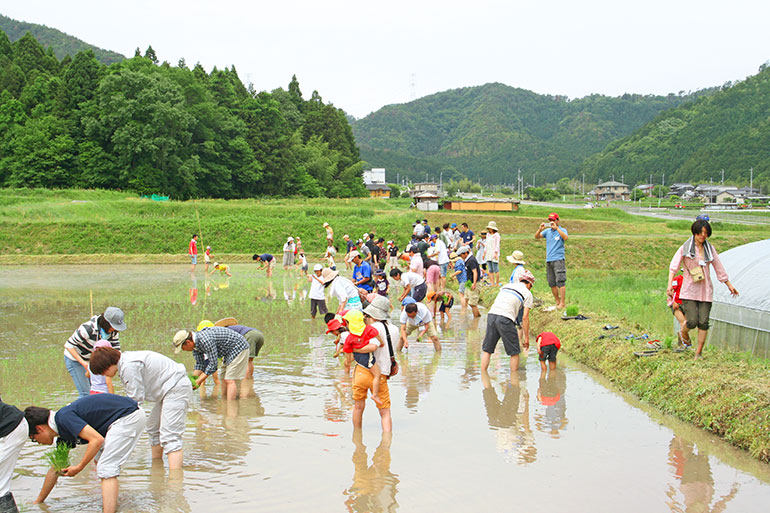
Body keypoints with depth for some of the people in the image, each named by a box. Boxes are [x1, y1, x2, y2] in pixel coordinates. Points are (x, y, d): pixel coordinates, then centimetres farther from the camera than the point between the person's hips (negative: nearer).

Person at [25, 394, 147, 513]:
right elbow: (55, 469, 27)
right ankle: (111, 502, 27)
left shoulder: (64, 418, -14)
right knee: (100, 460, 25)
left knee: (107, 469, -13)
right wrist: (37, 502, 34)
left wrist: (79, 468, -12)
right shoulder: (63, 432, 16)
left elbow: (97, 440, -22)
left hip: (128, 417, -10)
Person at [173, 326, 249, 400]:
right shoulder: (195, 343, -1)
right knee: (225, 380, 10)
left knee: (229, 380, -15)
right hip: (229, 352, 10)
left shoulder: (206, 340, -31)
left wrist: (199, 381, -22)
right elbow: (200, 364, 8)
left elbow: (213, 364, -28)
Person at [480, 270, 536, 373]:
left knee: (487, 350, 12)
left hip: (491, 314, 5)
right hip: (505, 318, -5)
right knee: (514, 352, 9)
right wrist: (526, 337, 9)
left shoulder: (506, 286, 26)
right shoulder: (528, 294, 11)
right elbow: (525, 317, 5)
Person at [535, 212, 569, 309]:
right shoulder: (547, 231, 13)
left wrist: (556, 228, -25)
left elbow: (566, 237, -19)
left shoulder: (562, 230, 1)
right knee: (552, 283, 7)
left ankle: (562, 303, -11)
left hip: (558, 260, -5)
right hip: (548, 260, 5)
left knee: (560, 282, -12)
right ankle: (557, 302, 16)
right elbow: (536, 237, 6)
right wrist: (540, 229, -13)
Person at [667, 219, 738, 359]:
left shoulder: (710, 248, 10)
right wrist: (670, 285, -24)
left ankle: (698, 353, 7)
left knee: (703, 322, -2)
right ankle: (684, 333, 24)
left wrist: (729, 284, 25)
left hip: (705, 291, 4)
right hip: (689, 290, -3)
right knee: (692, 321, -12)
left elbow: (719, 267, 20)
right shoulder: (685, 248, -2)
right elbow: (673, 266, -10)